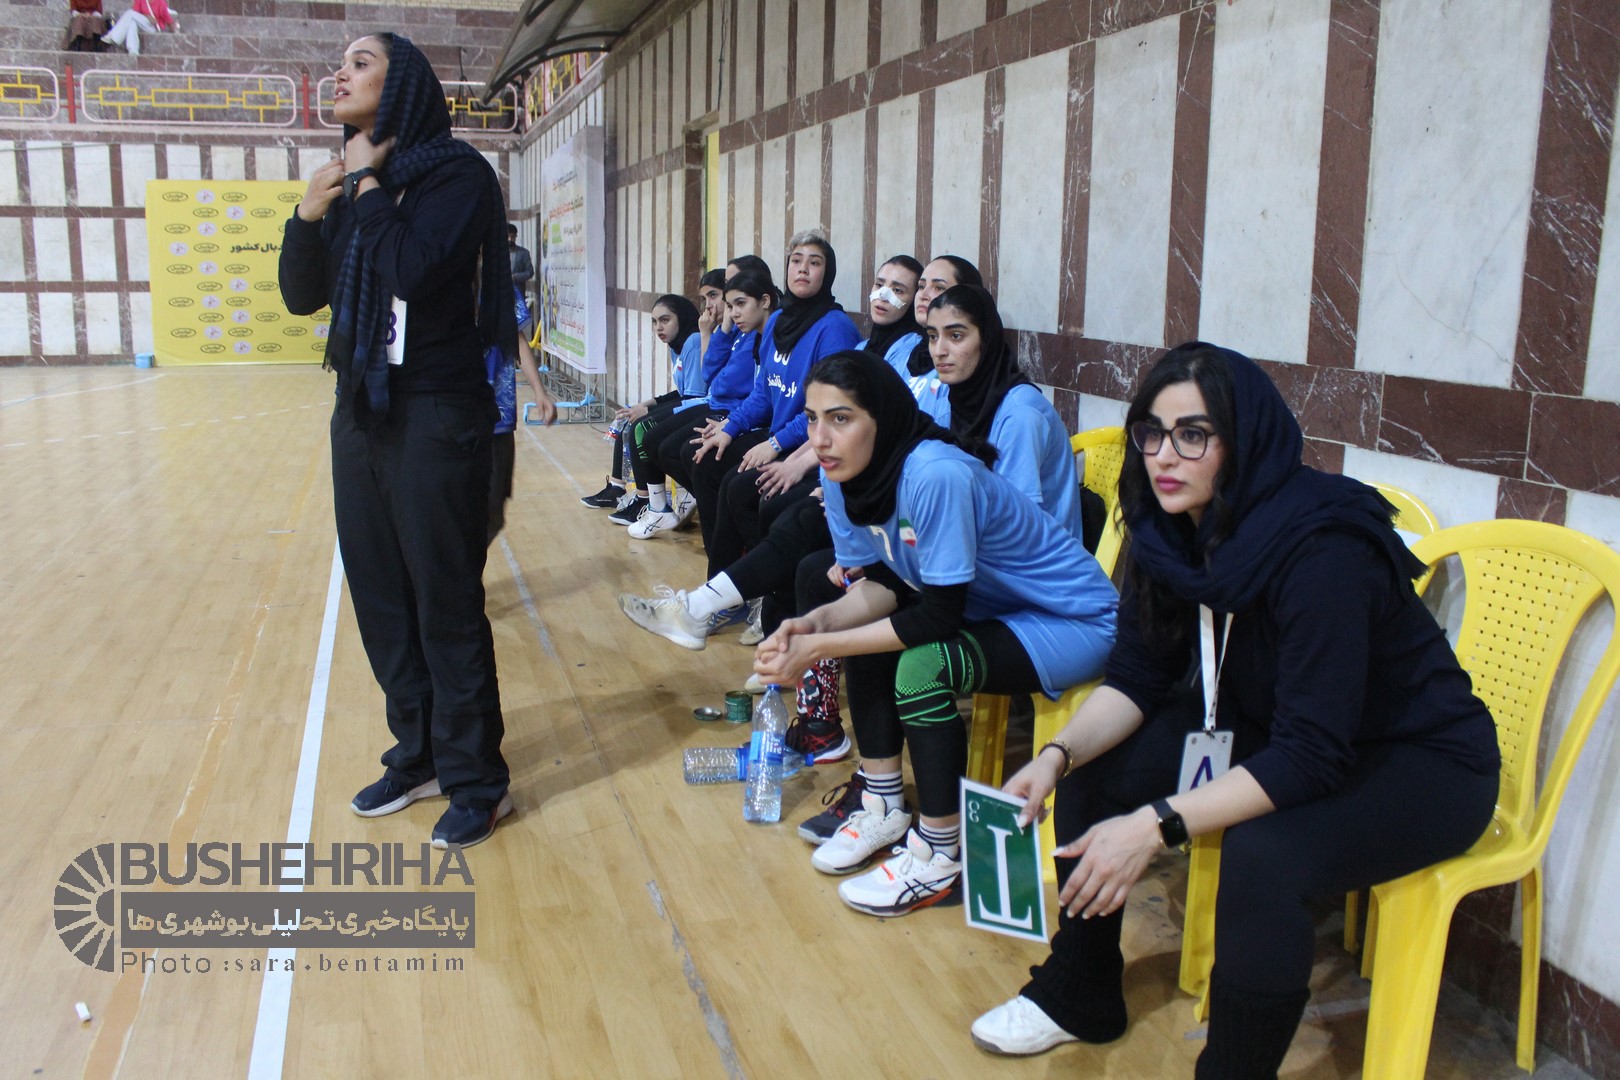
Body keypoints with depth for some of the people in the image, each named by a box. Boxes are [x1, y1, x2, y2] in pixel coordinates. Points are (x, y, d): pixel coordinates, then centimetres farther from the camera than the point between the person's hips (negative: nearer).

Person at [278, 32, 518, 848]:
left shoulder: (454, 170, -9)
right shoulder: (353, 181, 12)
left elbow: (412, 268, -25)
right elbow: (302, 297, 11)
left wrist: (369, 184, -12)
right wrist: (310, 213, -4)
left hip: (436, 417, -8)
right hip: (361, 411, 8)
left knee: (446, 603, -1)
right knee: (380, 598, 13)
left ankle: (477, 782, 12)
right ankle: (418, 757, 28)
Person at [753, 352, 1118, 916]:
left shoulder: (936, 475, -32)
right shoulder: (844, 474, -7)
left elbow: (940, 615, -29)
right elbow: (885, 581, 0)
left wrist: (818, 649, -27)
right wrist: (820, 621, -19)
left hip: (1075, 623, -9)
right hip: (991, 608, 9)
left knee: (922, 667, -27)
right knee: (868, 625, 0)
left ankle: (940, 855, -7)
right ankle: (884, 809, 13)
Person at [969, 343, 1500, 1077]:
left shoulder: (1320, 549, -32)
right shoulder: (1172, 532, -10)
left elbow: (1311, 757, -32)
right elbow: (1137, 679, -3)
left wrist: (1155, 825, -37)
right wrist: (1055, 756, -21)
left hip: (1418, 764, -7)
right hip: (1271, 729, 8)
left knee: (1261, 856, -33)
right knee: (1095, 767, -4)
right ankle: (1077, 995, 17)